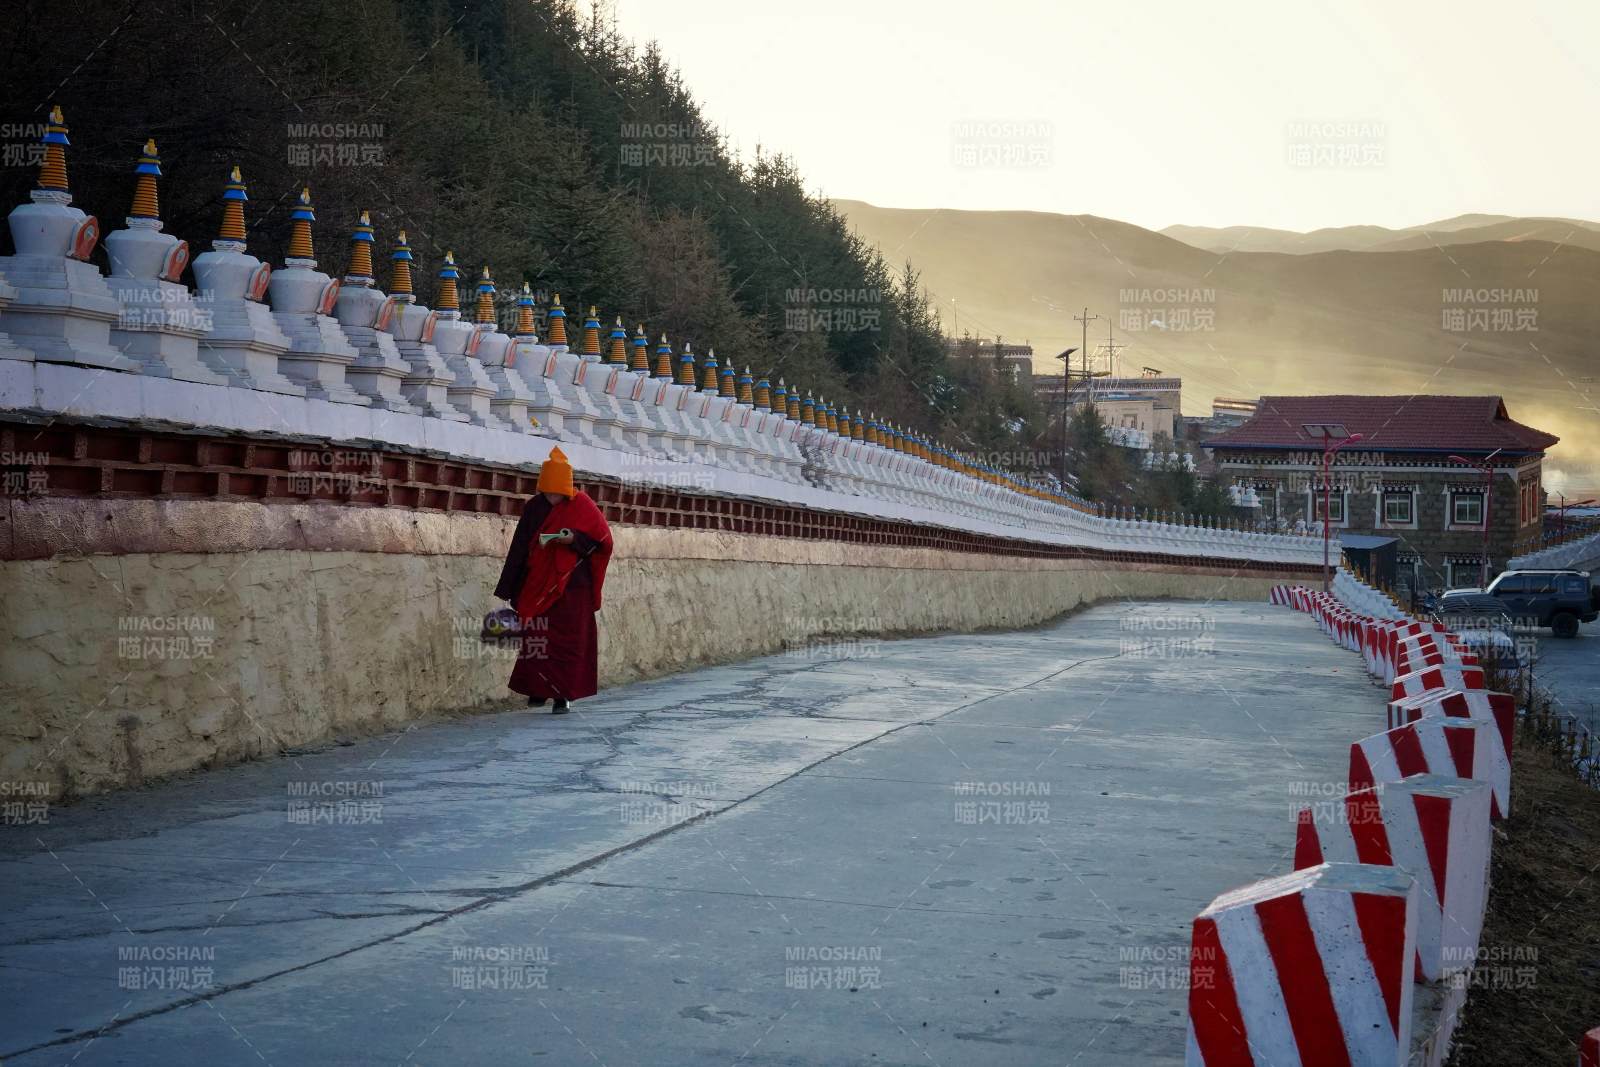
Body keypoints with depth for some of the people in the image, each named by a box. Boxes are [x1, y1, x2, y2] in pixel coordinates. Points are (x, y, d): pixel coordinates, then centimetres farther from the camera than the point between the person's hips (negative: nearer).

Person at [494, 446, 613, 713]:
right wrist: (509, 588, 4)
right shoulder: (534, 507, 3)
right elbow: (520, 547, 6)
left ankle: (563, 694, 6)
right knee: (537, 637, -3)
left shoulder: (582, 506, -4)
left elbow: (602, 538, -3)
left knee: (568, 640, -1)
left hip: (572, 585, -2)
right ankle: (538, 689, 11)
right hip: (538, 584, 2)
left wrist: (574, 539, -21)